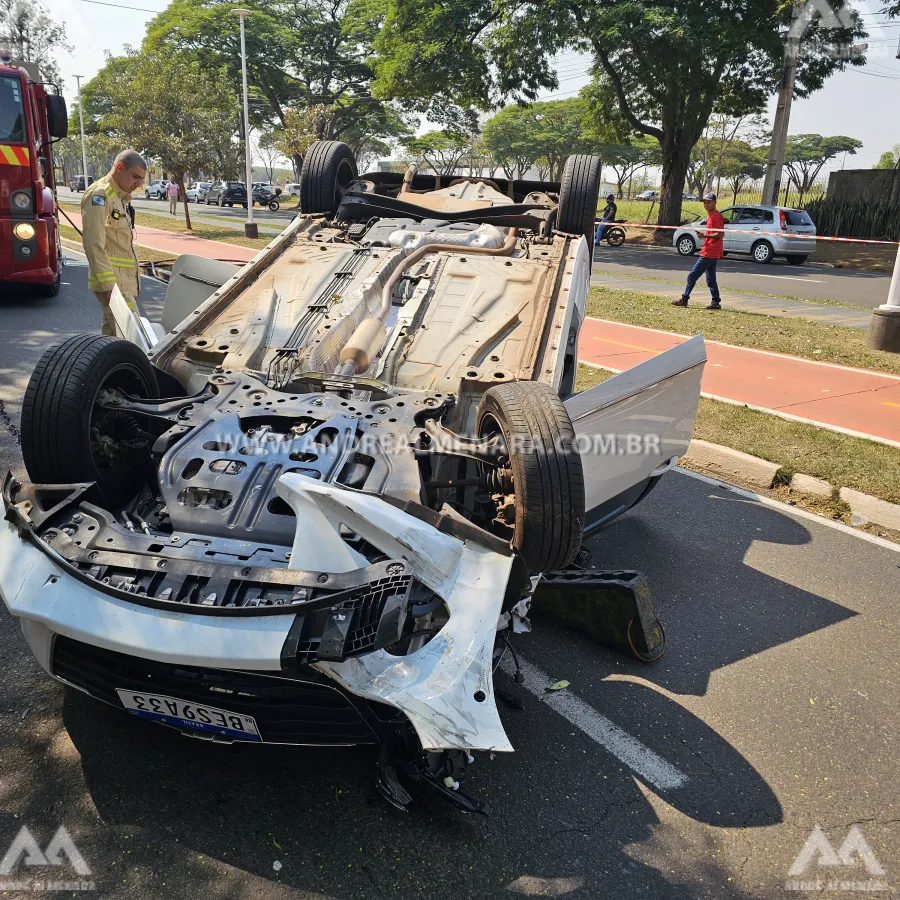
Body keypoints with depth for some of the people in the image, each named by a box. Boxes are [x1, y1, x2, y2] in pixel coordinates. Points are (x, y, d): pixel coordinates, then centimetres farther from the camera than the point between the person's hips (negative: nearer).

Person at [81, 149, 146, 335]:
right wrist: (108, 286, -23)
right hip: (113, 284, -10)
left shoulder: (121, 197, 20)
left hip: (126, 281, 10)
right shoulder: (99, 194, -10)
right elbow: (94, 244, -19)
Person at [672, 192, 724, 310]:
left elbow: (721, 234, -20)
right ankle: (716, 302, 12)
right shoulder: (710, 216, 18)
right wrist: (703, 234, 12)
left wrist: (705, 235, -21)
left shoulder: (716, 216, -12)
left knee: (692, 275, -6)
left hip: (709, 253, -10)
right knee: (710, 279, 11)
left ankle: (684, 299, 1)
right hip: (710, 252, 10)